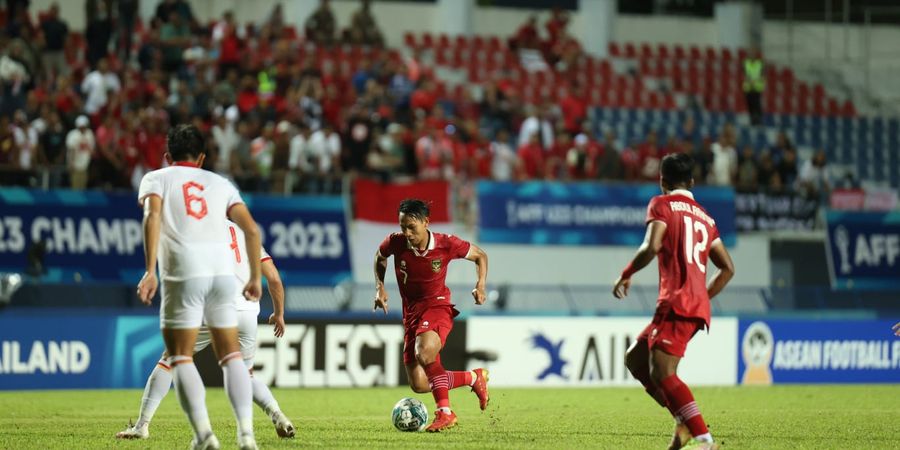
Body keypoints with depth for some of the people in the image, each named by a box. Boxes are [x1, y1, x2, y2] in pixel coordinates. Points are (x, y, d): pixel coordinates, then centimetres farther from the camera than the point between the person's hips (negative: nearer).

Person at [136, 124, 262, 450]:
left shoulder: (156, 179, 16)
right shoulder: (219, 183, 24)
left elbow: (152, 217, -5)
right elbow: (252, 230, 14)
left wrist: (150, 271, -13)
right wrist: (255, 278, 21)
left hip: (184, 273, -3)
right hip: (223, 271, 3)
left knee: (180, 358, 3)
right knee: (231, 355, 11)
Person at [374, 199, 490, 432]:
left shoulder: (446, 244, -15)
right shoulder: (396, 243, -10)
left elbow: (480, 255, 4)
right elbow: (380, 257, 16)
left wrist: (481, 286, -10)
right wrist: (380, 287, 3)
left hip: (437, 306, -4)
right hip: (411, 313, 4)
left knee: (425, 354, -36)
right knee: (419, 385, -1)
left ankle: (444, 412, -23)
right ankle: (473, 378, 20)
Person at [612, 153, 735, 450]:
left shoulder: (662, 205, 2)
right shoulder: (705, 217, 23)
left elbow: (651, 247, -15)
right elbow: (728, 269, 21)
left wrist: (626, 275, -1)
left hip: (677, 303, -8)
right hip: (699, 305, 8)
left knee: (662, 373, -17)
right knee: (635, 359, 17)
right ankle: (685, 423, 6)